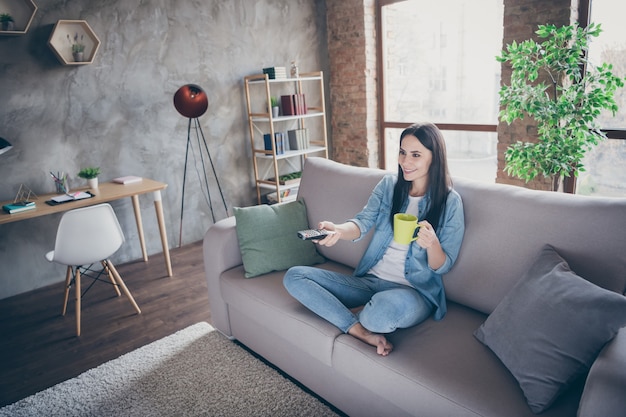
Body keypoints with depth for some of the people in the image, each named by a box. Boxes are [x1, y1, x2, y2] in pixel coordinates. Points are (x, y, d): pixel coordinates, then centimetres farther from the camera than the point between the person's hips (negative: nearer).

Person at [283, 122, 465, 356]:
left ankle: (353, 315, -7)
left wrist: (432, 244, -27)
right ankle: (362, 332, -20)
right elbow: (363, 222, -7)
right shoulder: (389, 184, 6)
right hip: (369, 281, 5)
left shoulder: (450, 202, -5)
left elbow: (443, 266, -4)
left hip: (413, 292, -4)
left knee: (388, 305, -43)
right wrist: (338, 230, -31)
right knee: (294, 276, -10)